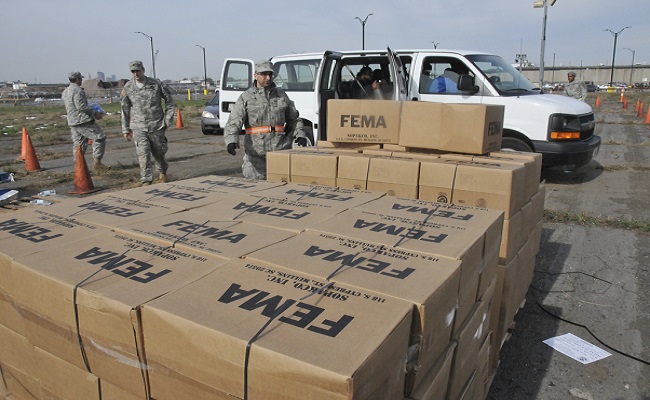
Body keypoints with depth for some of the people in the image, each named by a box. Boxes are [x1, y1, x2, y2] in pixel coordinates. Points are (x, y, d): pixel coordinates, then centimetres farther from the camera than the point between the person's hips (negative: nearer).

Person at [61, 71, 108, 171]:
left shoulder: (65, 92, 19)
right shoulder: (77, 90, -11)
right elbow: (81, 106, -20)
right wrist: (94, 113, -13)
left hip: (72, 122, 10)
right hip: (83, 121, -10)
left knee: (78, 143, 12)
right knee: (99, 137, -5)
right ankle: (97, 163, -9)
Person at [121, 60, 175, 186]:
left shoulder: (156, 84, -5)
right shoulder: (128, 87, -1)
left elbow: (169, 100, 8)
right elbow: (125, 109, 9)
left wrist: (168, 119, 4)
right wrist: (125, 129, 10)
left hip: (157, 126, 0)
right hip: (138, 127, 0)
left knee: (158, 153, 13)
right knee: (143, 154, -12)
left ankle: (163, 172, 41)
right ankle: (146, 181, -4)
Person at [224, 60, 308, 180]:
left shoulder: (281, 95, 14)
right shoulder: (246, 97, 4)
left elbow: (294, 119, 21)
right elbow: (233, 123, -5)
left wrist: (300, 135, 4)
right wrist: (231, 141, -23)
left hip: (280, 151, 2)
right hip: (255, 153, -2)